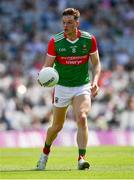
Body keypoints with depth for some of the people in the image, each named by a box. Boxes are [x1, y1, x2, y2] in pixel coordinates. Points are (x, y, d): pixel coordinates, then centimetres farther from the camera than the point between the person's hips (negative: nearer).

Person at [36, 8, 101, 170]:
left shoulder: (89, 39, -7)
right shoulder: (55, 41, -11)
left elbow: (96, 64, 3)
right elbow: (47, 66, -6)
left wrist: (95, 81, -13)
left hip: (83, 87, 0)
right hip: (62, 87, 0)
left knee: (82, 118, -24)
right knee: (57, 126, 10)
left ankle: (81, 158, -22)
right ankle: (45, 153, 37)